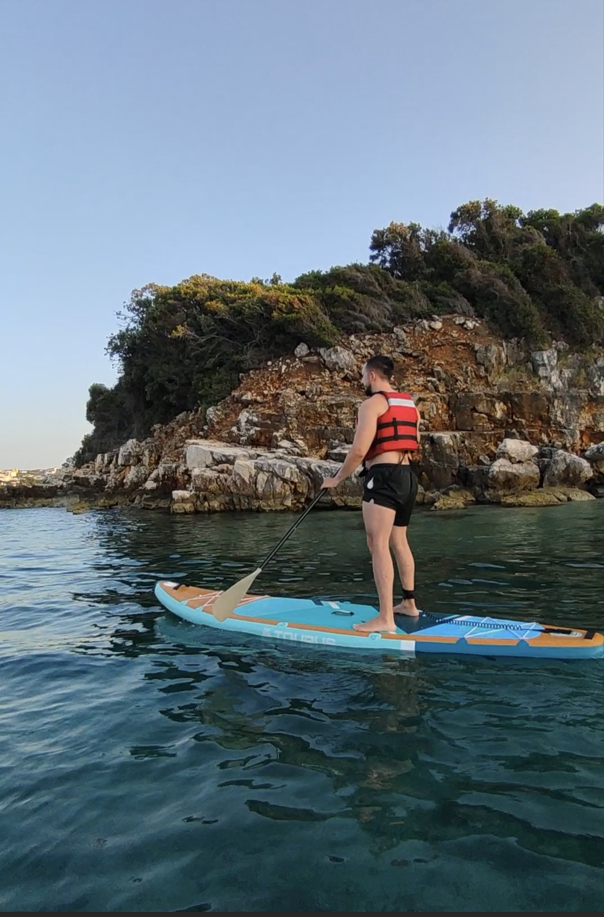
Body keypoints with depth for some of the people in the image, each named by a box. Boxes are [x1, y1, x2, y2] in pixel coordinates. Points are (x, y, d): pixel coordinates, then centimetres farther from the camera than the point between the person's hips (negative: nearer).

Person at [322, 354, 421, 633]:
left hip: (383, 478, -9)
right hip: (408, 477, 9)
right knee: (398, 541, 20)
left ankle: (385, 618, -15)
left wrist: (337, 479, -4)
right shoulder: (410, 404, 17)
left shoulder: (372, 403, -8)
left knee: (378, 544, -11)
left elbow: (359, 450, -15)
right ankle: (409, 603, 31)